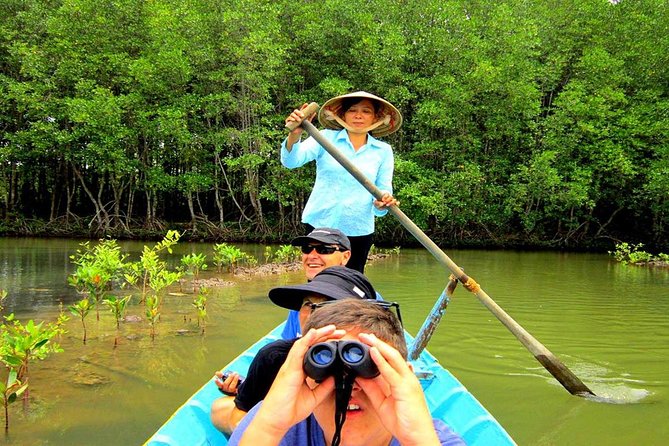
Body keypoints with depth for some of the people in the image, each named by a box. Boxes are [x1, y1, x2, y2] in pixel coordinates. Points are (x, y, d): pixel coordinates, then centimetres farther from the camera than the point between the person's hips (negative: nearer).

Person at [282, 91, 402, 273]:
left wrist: (382, 204, -20)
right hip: (320, 224, -1)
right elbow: (292, 161, -11)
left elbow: (384, 189, 5)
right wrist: (294, 135, -33)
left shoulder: (383, 151, 7)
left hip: (359, 230, 2)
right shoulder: (326, 138, 1)